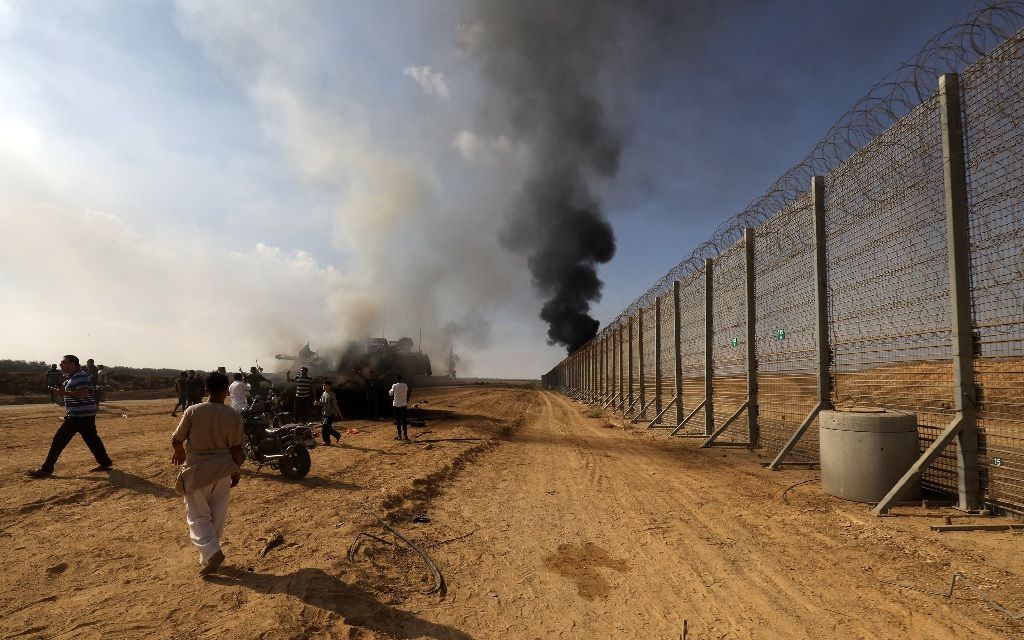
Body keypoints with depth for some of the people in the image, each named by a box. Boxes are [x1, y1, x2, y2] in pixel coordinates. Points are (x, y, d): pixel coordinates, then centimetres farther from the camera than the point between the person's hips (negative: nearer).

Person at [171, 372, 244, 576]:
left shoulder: (193, 411, -12)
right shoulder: (234, 416, -9)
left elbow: (176, 440, -4)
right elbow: (236, 449, -6)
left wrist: (179, 453, 19)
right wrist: (237, 471, 9)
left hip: (197, 471, -2)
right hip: (222, 471, 2)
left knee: (198, 516, 8)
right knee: (217, 516, 14)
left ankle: (211, 552, -8)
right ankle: (208, 557, 24)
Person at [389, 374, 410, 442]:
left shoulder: (394, 386, -11)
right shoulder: (405, 385, 1)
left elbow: (390, 394, 2)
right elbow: (407, 395, 8)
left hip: (397, 405, -3)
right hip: (404, 404, 3)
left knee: (398, 421, 4)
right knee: (404, 420, 7)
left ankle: (399, 435, 6)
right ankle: (405, 435, 5)